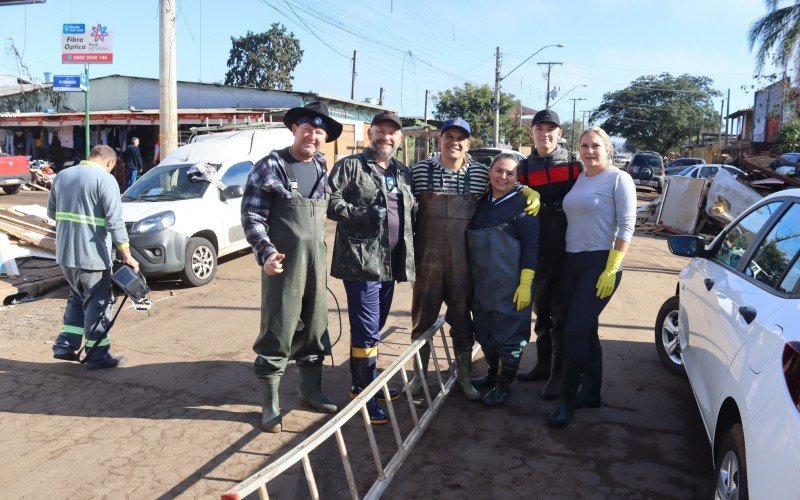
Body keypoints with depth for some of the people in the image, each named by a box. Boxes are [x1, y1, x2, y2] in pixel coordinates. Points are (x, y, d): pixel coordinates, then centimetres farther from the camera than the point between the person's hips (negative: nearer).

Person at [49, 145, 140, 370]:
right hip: (92, 254, -7)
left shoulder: (63, 175, 11)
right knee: (97, 304, 5)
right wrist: (127, 256, -16)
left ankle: (65, 345, 23)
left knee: (77, 298, 24)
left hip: (64, 252, 7)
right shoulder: (105, 180, -12)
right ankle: (97, 356, 12)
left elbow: (51, 212, 21)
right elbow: (115, 222, -18)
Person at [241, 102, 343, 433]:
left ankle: (311, 391, 29)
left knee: (315, 328, 13)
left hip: (316, 260, 6)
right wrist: (266, 252, -20)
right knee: (277, 332, -1)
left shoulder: (322, 168, 11)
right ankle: (270, 405, 11)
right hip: (283, 261, -5)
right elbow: (252, 215, -8)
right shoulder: (270, 166, -6)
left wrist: (322, 253, 13)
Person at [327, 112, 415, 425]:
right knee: (367, 331, -6)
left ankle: (364, 384, 30)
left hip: (390, 262, 7)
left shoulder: (403, 173, 17)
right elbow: (330, 201, -12)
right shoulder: (350, 166, -3)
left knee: (373, 328, 17)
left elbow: (410, 211, 23)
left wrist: (409, 254, 12)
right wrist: (363, 215, -22)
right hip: (361, 261, -7)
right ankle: (364, 393, 6)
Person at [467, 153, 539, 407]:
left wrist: (525, 283, -17)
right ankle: (493, 373, 38)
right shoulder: (481, 202, 8)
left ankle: (504, 385, 22)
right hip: (481, 284, 6)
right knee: (484, 333, 17)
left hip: (509, 286, -6)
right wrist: (471, 278, 11)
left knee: (508, 336, 5)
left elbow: (532, 245, -12)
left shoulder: (522, 204, -9)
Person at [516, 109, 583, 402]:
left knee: (561, 312, 0)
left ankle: (558, 373, 11)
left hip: (568, 249, -4)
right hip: (538, 250, 4)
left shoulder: (573, 164, -3)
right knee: (541, 309, 15)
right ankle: (543, 364, 30)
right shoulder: (525, 167, 7)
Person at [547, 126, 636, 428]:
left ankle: (567, 400, 2)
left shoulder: (619, 179, -5)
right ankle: (591, 392, 26)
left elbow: (626, 227, -10)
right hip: (573, 261, 6)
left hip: (600, 263, -6)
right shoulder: (578, 178, 13)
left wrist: (611, 271, -17)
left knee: (576, 331, -10)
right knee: (587, 330, 13)